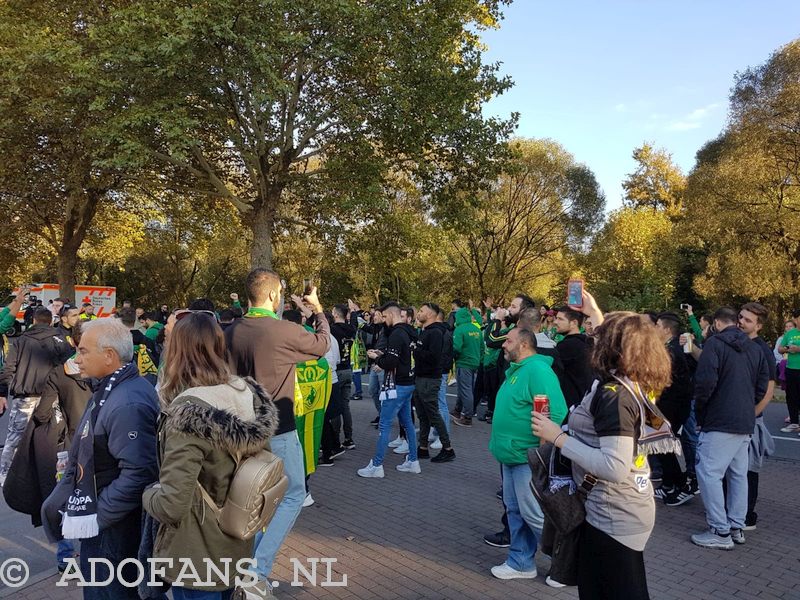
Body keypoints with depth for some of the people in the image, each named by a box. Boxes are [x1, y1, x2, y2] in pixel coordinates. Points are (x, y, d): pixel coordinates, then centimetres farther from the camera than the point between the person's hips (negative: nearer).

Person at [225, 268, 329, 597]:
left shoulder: (231, 332, -3)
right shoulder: (287, 331, -20)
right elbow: (323, 345, 0)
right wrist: (318, 311, 14)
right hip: (277, 429, -6)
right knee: (293, 495, 10)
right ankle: (258, 568, 2)